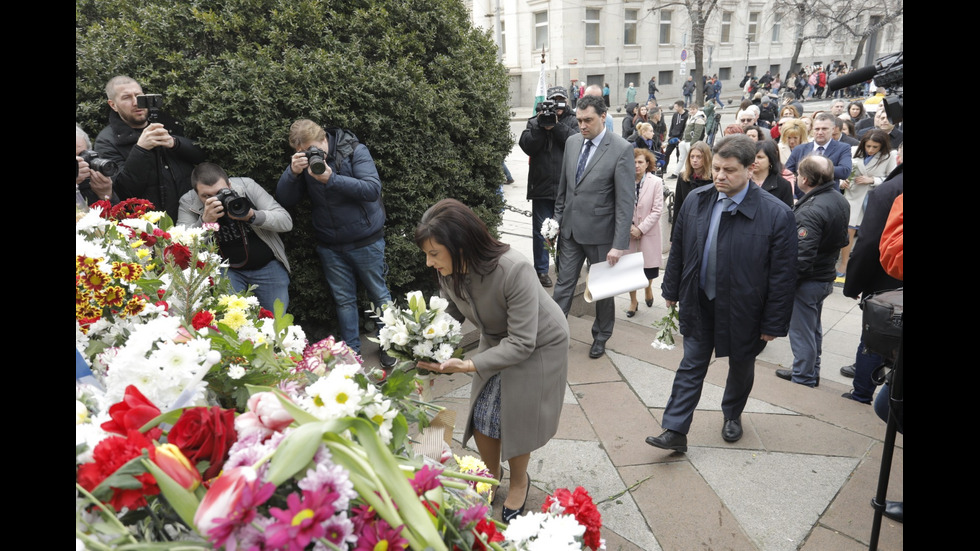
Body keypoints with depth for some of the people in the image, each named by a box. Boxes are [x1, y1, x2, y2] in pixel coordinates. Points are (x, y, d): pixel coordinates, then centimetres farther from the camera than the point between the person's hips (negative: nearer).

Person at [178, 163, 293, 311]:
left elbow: (286, 222, -15)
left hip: (268, 265, 0)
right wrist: (205, 221, -36)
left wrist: (252, 215, -32)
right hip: (226, 269, 0)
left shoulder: (247, 186, -12)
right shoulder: (188, 203, -11)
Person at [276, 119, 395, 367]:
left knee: (379, 294, 11)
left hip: (365, 241, -3)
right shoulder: (301, 163, -2)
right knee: (344, 299, 13)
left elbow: (373, 189, -25)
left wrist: (331, 179, -31)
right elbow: (284, 201, -7)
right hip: (330, 246, 4)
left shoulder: (355, 151, -14)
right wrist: (293, 173, -25)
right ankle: (351, 349, 27)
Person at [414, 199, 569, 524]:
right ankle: (491, 477, 37)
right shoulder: (449, 270, -21)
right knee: (481, 418, 8)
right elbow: (451, 312, -3)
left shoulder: (514, 270, -40)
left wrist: (468, 365, -43)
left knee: (513, 420, 4)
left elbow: (522, 343, -35)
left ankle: (519, 481, 35)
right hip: (497, 340, 5)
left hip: (537, 345, -5)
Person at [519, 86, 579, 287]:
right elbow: (526, 146, -8)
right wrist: (542, 127, -18)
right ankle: (541, 270, 15)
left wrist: (556, 125, -18)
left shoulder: (572, 121, 6)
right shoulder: (535, 122, 5)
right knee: (541, 230, 4)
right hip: (542, 186, -1)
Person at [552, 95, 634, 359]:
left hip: (600, 233, -4)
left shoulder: (622, 149, -15)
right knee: (563, 285, 8)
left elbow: (625, 201, -17)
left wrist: (619, 244, -20)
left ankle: (601, 337, 32)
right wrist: (557, 219, 11)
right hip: (570, 229, 4)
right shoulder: (572, 142, 3)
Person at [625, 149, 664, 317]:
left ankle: (648, 288, 42)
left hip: (648, 233, -1)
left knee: (649, 268, 9)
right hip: (628, 233, 1)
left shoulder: (656, 182, -7)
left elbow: (657, 210, -8)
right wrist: (629, 226, -11)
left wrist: (640, 228, -13)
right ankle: (633, 301, 23)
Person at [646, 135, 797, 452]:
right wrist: (672, 290, 9)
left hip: (743, 309, -2)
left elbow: (783, 274, -14)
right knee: (691, 367, 7)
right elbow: (678, 249, 5)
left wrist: (774, 323, -11)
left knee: (741, 367, 20)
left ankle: (732, 415, 46)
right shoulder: (696, 200, -6)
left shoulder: (777, 214, -19)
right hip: (700, 304, 2)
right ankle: (675, 431, 14)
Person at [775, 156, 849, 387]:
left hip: (807, 281, -10)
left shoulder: (811, 210, -28)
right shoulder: (839, 200, 3)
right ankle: (811, 374, 38)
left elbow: (802, 257, -30)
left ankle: (803, 381, 17)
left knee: (801, 331, 4)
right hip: (826, 276, 10)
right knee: (813, 327, 23)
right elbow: (842, 239, 15)